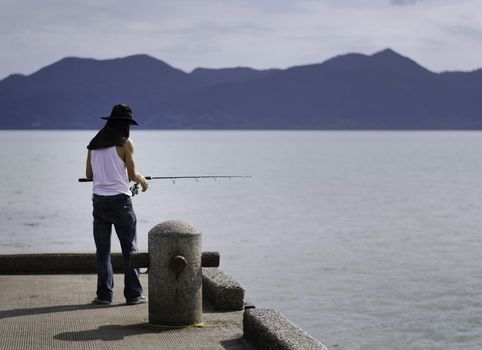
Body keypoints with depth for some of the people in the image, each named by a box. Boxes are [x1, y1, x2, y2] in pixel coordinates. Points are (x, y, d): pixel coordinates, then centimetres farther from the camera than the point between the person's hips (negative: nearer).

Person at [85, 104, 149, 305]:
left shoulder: (94, 144, 8)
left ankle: (104, 294, 6)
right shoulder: (125, 143, -7)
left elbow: (89, 174, 12)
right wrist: (143, 181, 14)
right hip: (120, 199, -4)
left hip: (99, 199, 4)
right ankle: (133, 294, 4)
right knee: (129, 248, 3)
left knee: (102, 249, 7)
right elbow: (132, 174, -6)